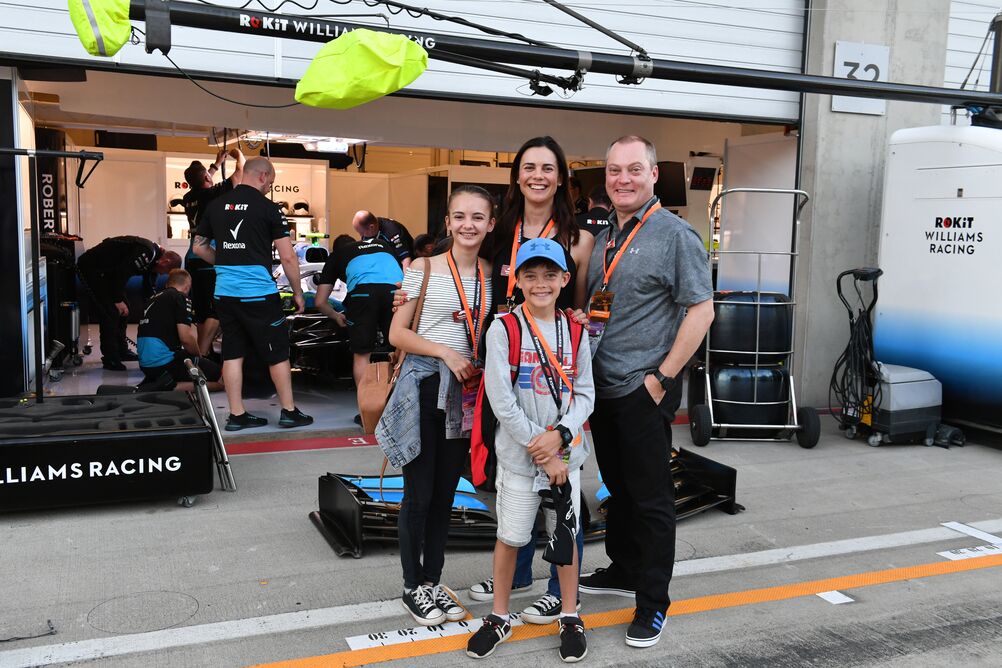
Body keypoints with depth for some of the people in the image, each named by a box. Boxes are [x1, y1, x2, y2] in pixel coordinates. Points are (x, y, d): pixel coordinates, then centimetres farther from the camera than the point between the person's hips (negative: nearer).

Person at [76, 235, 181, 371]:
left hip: (105, 271, 11)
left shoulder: (151, 257, 10)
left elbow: (148, 289, 18)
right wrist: (118, 300, -23)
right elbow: (121, 272, -29)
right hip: (91, 267, -11)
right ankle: (110, 359, -7)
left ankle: (121, 350, 22)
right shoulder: (146, 252, -22)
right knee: (110, 311, -12)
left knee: (123, 309, 13)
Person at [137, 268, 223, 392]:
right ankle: (170, 386, -18)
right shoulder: (180, 298, -5)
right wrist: (198, 356, 6)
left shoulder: (154, 299, 19)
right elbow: (186, 338, -14)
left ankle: (152, 382, 9)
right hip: (165, 362, -9)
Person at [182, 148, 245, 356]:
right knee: (215, 313, -9)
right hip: (211, 262, -8)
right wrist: (238, 154, 20)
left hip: (192, 261, 8)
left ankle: (201, 354, 14)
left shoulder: (189, 198, 10)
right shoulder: (213, 194, -8)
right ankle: (201, 355, -16)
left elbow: (200, 184, 35)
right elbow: (241, 172, 1)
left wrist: (217, 163, 42)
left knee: (201, 312, 12)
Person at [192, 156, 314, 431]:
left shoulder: (215, 205, 8)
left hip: (225, 292, 5)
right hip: (258, 293, -5)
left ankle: (237, 415, 14)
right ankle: (289, 411, 14)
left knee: (232, 353, 10)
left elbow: (199, 247, 16)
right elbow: (288, 257, -7)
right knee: (277, 353, 7)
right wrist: (298, 293, 3)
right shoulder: (268, 208, -6)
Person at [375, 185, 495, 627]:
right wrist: (445, 352, -16)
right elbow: (397, 333, -7)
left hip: (466, 392, 4)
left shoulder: (491, 274, 6)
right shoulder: (425, 268, -6)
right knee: (419, 494, 3)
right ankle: (413, 587, 19)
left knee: (445, 493, 12)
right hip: (424, 387, -4)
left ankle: (433, 581, 26)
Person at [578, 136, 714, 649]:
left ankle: (652, 601, 14)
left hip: (644, 390, -7)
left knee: (650, 496, 2)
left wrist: (663, 377, -15)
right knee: (617, 486, 19)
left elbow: (701, 310, -13)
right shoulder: (604, 236, 12)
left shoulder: (673, 234, -9)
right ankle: (623, 570, 37)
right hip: (602, 386, 7)